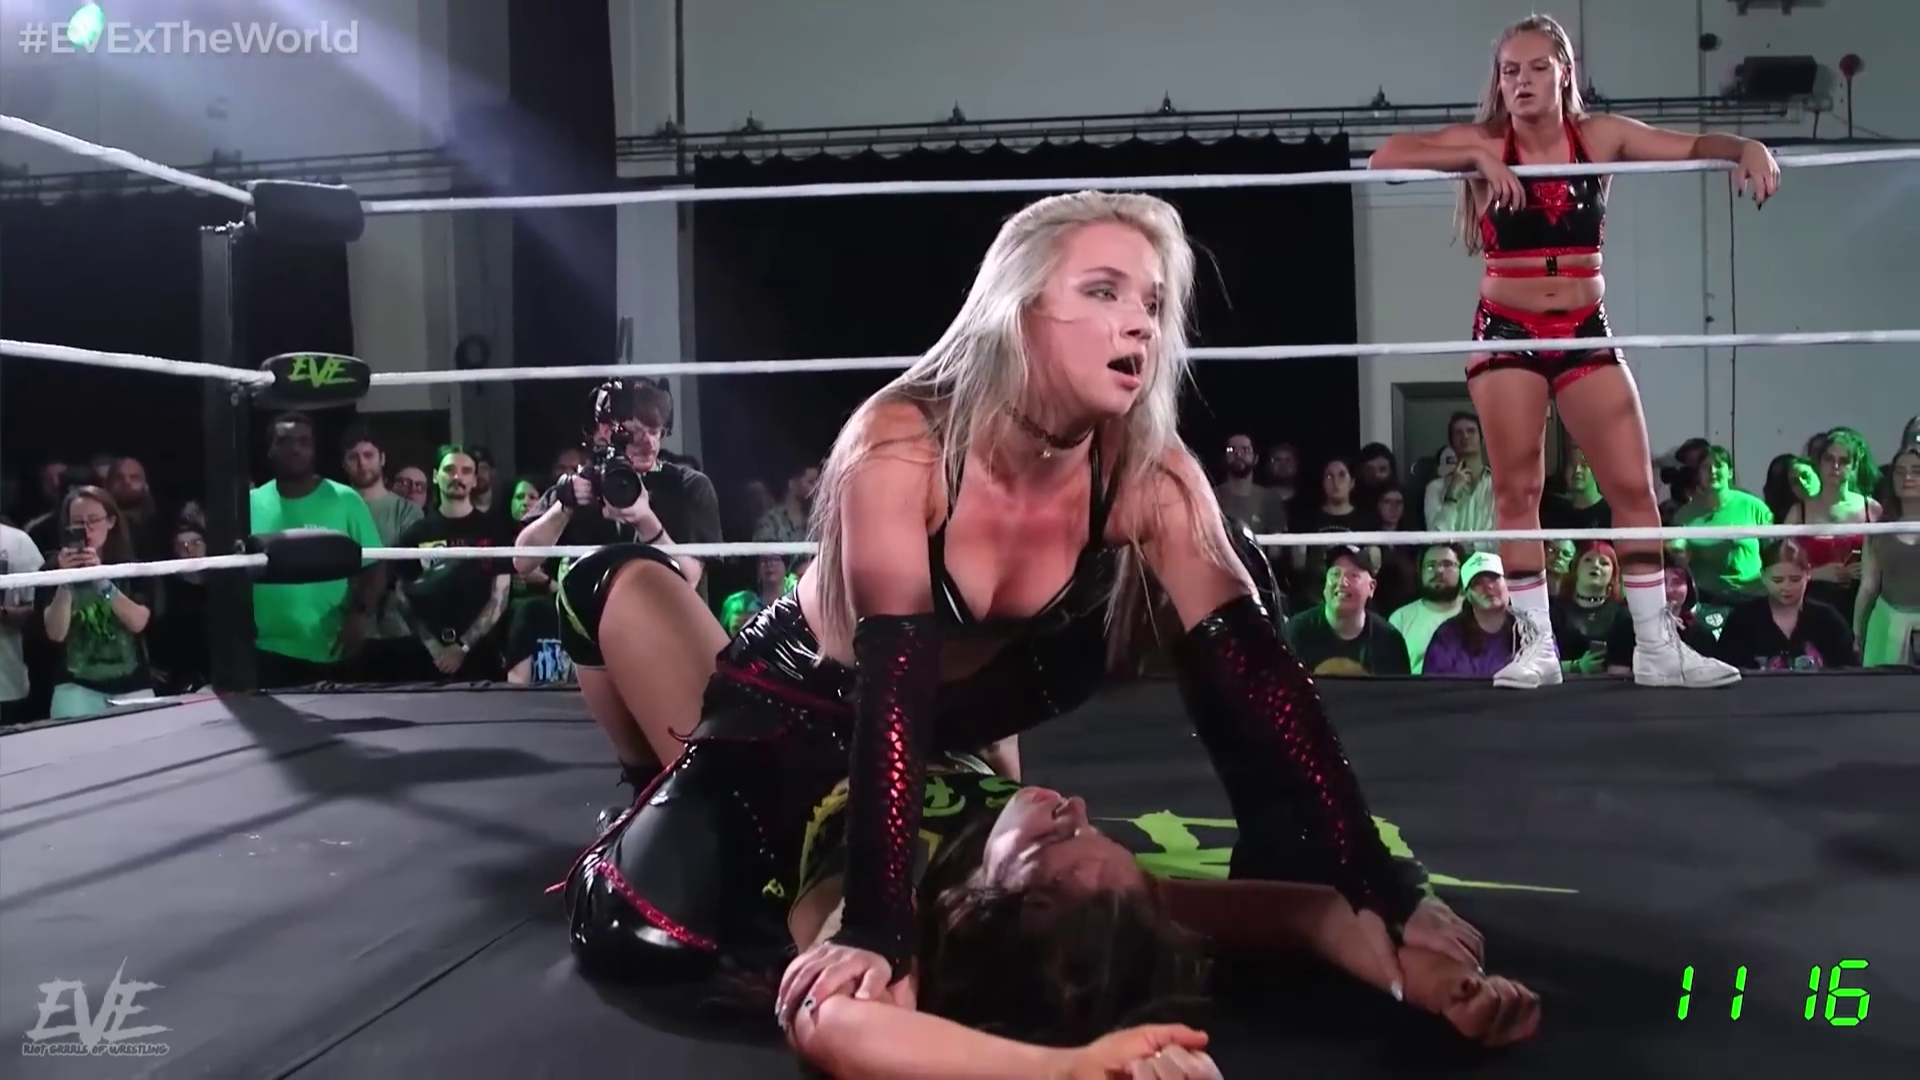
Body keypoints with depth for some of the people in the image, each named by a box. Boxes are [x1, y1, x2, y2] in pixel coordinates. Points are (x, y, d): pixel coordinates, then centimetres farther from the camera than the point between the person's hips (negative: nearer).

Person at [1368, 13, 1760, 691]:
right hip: (1506, 333, -2)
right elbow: (1386, 157, -12)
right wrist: (1475, 156, -20)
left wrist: (1745, 148, -24)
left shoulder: (1601, 137, 2)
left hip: (1585, 333, 2)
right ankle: (1536, 645, 9)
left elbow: (1691, 147, -4)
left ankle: (1657, 646, 10)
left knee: (1635, 485, 0)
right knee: (1516, 492, 0)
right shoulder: (1483, 144, -2)